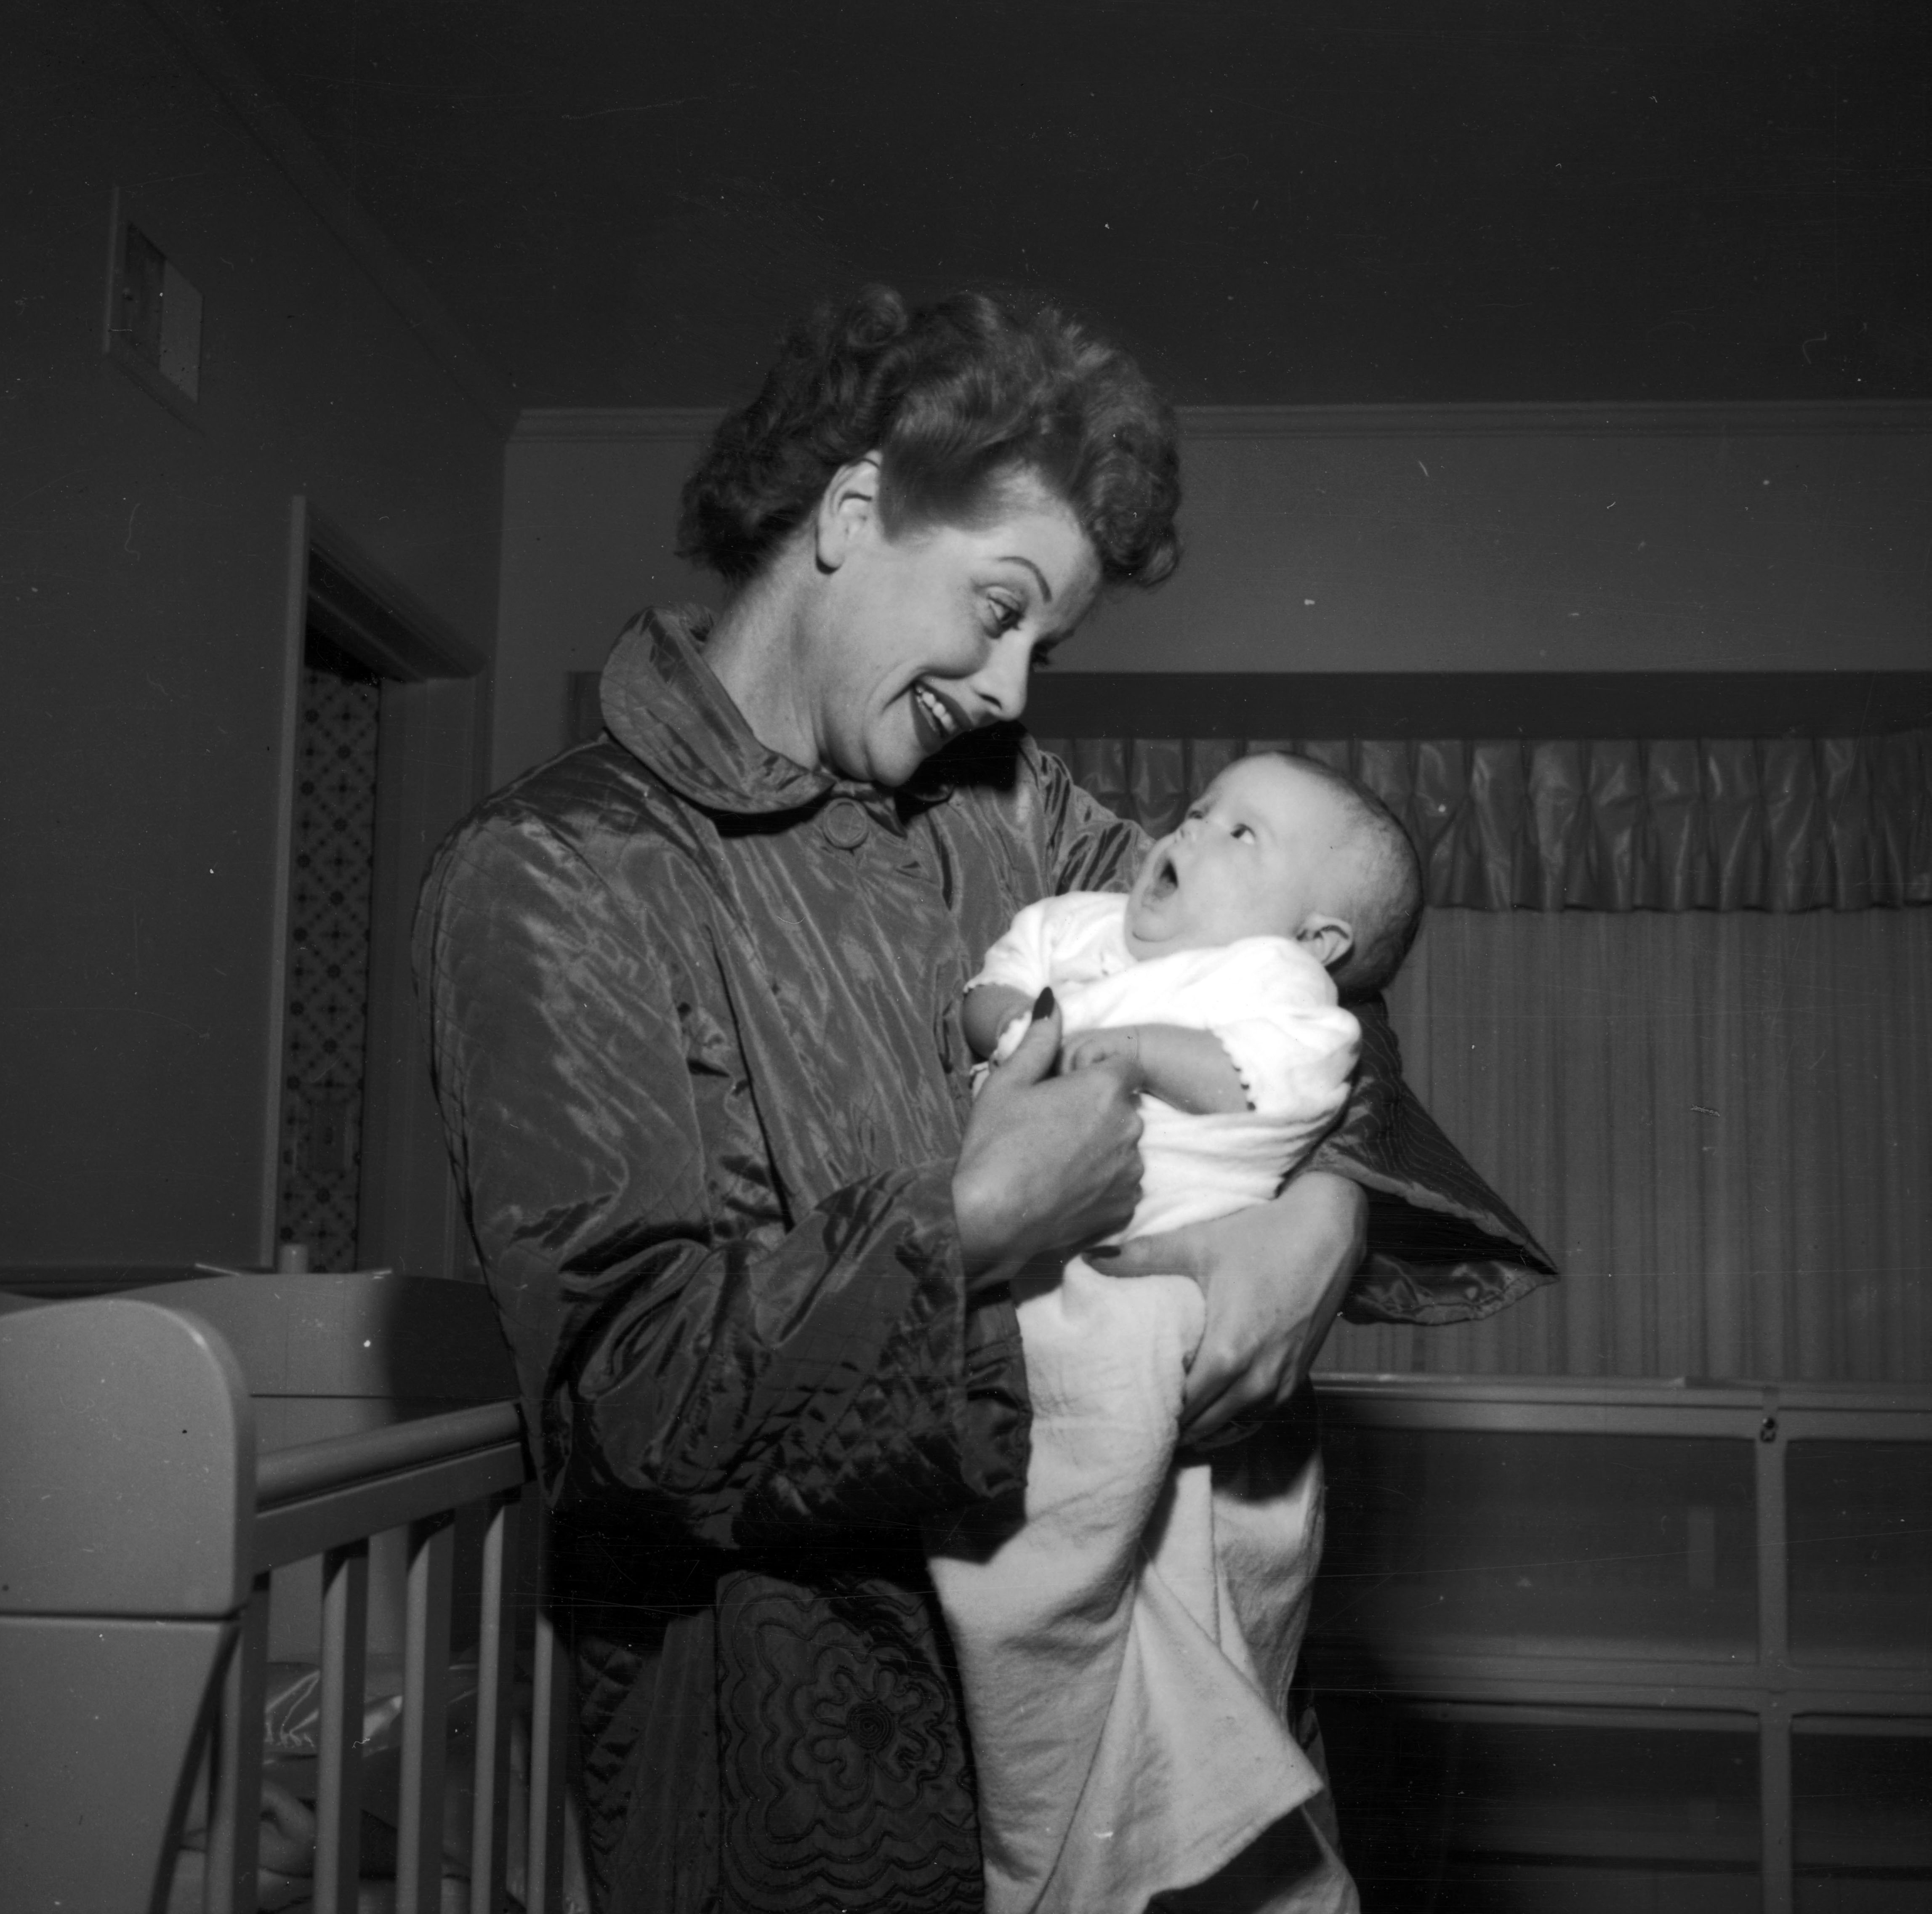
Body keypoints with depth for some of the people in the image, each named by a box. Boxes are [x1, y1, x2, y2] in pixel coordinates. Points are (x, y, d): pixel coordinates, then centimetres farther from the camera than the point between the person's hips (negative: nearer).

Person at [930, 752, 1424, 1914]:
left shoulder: (1274, 976, 2)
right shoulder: (1085, 929, 22)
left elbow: (1291, 1079, -13)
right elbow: (991, 984, 23)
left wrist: (1139, 1047, -16)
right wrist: (1007, 1019, 1)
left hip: (1142, 1282, -6)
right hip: (1011, 1260, 6)